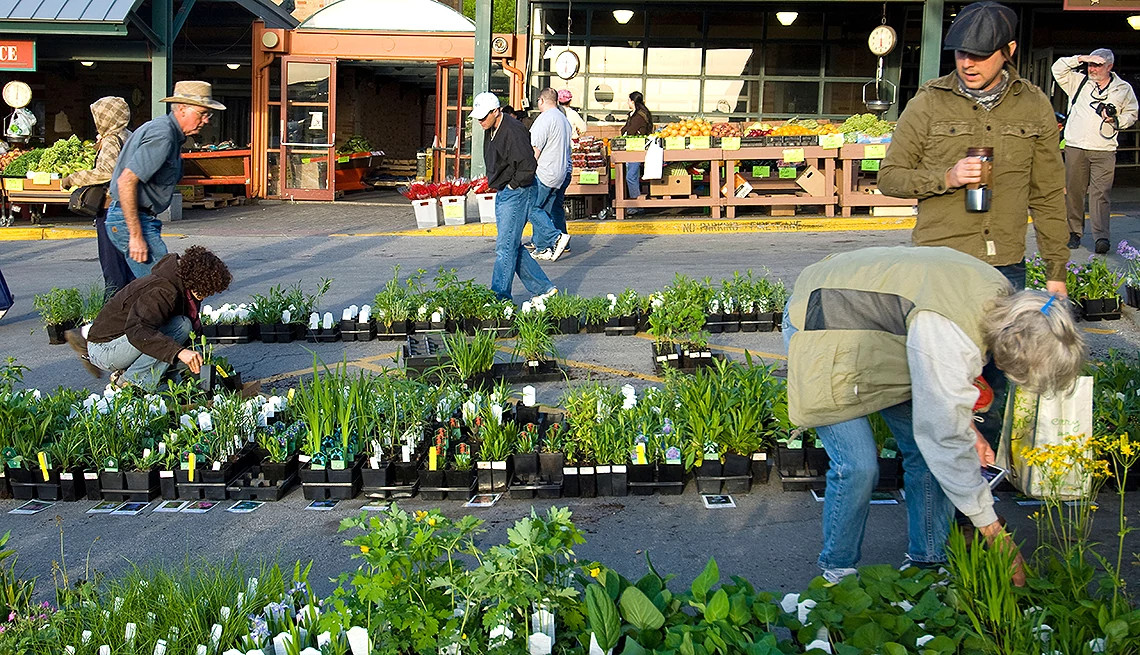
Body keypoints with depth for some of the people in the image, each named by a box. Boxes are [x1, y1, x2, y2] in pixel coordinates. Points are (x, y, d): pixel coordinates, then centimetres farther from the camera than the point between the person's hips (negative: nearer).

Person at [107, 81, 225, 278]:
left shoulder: (169, 131, 14)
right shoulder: (162, 136, -18)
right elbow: (126, 181, -27)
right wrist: (136, 236, -27)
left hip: (141, 218, 11)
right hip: (130, 220, -11)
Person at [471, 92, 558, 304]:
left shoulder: (513, 131, -20)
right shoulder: (491, 131, 11)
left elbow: (528, 166, -26)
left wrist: (513, 184, -14)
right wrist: (497, 184, 15)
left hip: (517, 194, -10)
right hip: (502, 195, 10)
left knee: (505, 247, -8)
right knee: (513, 247, 12)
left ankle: (500, 297, -4)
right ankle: (543, 288, 19)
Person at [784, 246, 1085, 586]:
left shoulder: (1002, 296, -11)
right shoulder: (946, 332, -39)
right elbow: (948, 442, -34)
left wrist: (967, 427, 0)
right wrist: (994, 533, -26)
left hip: (879, 324, 9)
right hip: (819, 329, -9)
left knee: (928, 450, 2)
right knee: (858, 466, -16)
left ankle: (928, 559, 17)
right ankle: (838, 571, 7)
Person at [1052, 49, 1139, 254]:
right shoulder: (1079, 81, 11)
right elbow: (1058, 69, 8)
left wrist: (1116, 119, -2)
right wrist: (1079, 59, -2)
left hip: (1104, 151, -1)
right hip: (1075, 147, 2)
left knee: (1100, 193, -10)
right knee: (1073, 191, 3)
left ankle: (1101, 237, -16)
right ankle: (1074, 232, 15)